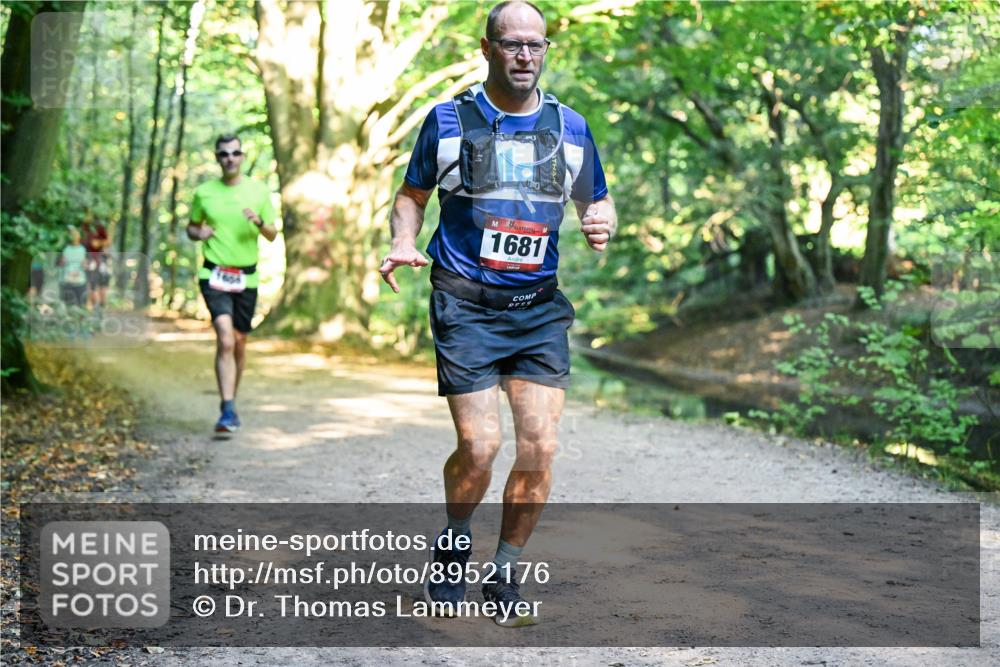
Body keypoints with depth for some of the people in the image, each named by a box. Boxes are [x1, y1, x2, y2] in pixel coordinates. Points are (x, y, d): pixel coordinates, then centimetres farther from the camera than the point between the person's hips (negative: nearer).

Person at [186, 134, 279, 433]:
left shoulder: (259, 191, 4)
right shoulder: (204, 192, 4)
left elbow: (272, 235, 7)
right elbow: (191, 228, 17)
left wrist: (259, 222, -14)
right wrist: (199, 233, -6)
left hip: (246, 277, 2)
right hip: (214, 275, -2)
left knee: (239, 343, 10)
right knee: (225, 340, -18)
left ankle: (231, 402, 29)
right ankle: (228, 410, -20)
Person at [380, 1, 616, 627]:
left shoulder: (570, 127, 10)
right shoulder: (448, 119, 3)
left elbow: (599, 201, 20)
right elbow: (412, 194, 13)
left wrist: (603, 222, -4)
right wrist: (403, 244, -6)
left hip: (540, 306, 3)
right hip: (465, 305, -3)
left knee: (540, 448, -6)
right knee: (479, 447, -11)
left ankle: (506, 575, 14)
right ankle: (453, 548, 21)